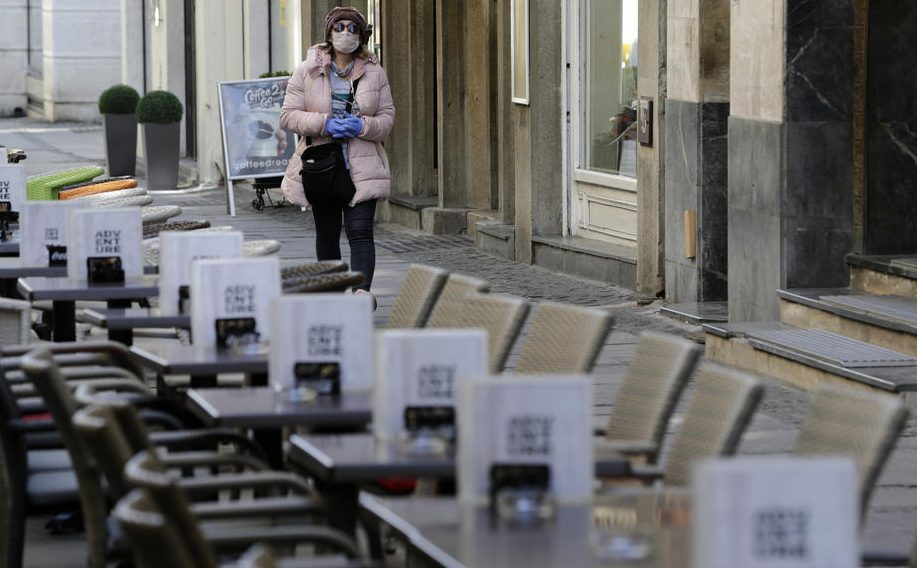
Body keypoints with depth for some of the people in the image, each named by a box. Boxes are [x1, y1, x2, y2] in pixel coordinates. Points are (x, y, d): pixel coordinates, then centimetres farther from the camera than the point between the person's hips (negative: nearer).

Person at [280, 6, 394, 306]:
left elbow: (387, 117, 6)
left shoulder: (374, 73, 4)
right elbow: (288, 115, -2)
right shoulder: (307, 71, 0)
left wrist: (362, 126, -15)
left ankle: (362, 292, -26)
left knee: (360, 231, -14)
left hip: (361, 168, -1)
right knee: (327, 234, 10)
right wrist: (325, 124, -16)